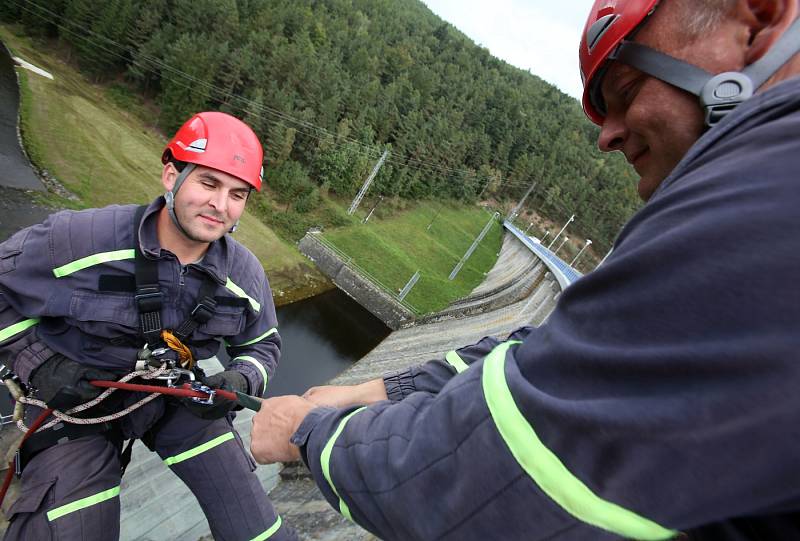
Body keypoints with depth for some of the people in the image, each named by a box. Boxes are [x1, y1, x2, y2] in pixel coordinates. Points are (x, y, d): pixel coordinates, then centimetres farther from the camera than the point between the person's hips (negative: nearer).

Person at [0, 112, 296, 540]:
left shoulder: (246, 274, -12)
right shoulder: (81, 236, -22)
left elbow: (262, 345, 3)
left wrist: (238, 382, -18)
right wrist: (38, 362, -15)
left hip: (176, 394, 2)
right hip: (76, 404, -1)